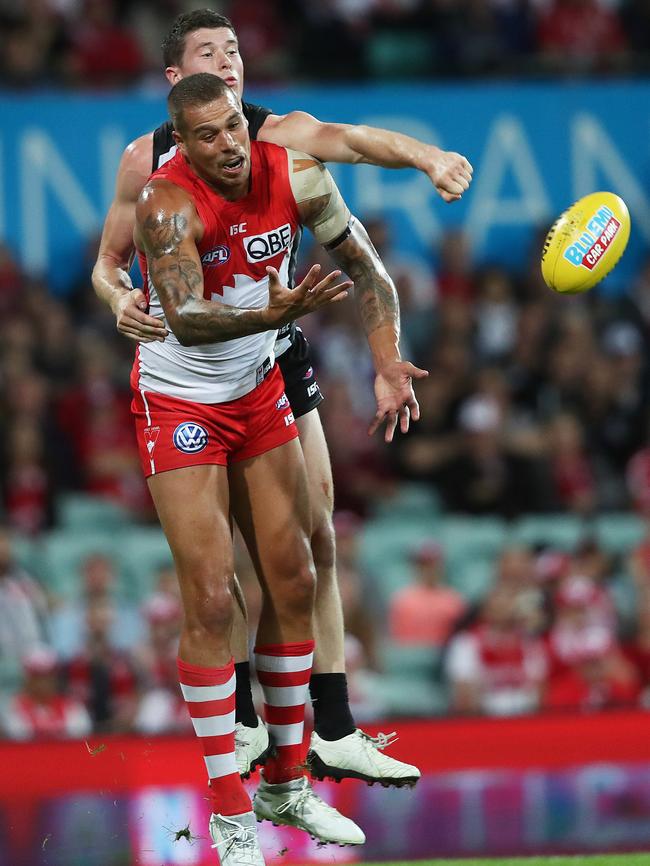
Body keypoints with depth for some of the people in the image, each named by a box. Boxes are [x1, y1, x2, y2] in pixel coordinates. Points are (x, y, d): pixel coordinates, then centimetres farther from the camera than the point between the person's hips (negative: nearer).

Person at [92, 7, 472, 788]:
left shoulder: (277, 135, -4)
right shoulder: (147, 160, -2)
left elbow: (348, 139, -26)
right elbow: (108, 262, 8)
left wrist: (425, 157, -46)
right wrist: (119, 300, -16)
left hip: (278, 357, 1)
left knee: (314, 534, -2)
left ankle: (334, 729, 3)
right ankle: (243, 723, 15)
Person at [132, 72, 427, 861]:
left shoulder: (296, 178, -11)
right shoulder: (168, 205, -28)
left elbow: (365, 269, 1)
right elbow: (185, 320, -41)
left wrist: (388, 365, -10)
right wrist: (273, 313, -56)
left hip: (259, 393, 6)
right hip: (179, 404, -6)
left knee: (292, 583, 8)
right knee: (211, 601, -10)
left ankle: (285, 786, 22)